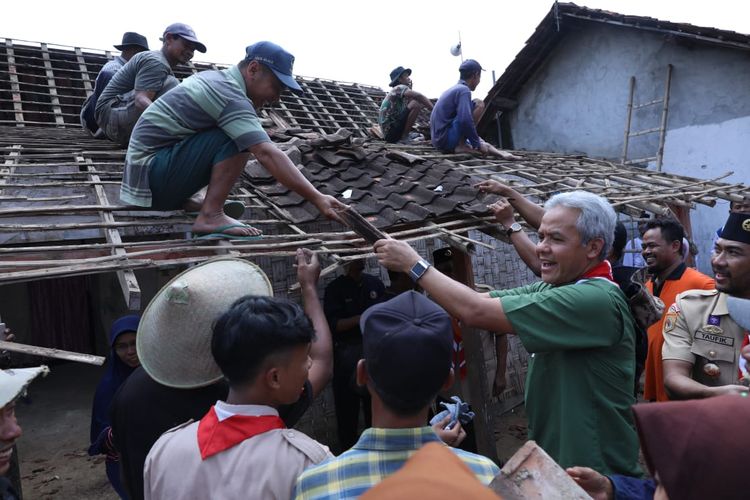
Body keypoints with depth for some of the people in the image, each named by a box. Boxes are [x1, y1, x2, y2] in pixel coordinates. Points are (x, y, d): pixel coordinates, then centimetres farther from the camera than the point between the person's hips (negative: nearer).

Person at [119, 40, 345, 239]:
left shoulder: (214, 78, 9)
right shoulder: (231, 96, -20)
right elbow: (267, 154, -30)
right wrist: (317, 199, -33)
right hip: (154, 175, -9)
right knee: (237, 141, -19)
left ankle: (179, 199, 10)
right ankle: (211, 216, -20)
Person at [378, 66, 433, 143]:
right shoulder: (399, 88, -9)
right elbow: (418, 96, -24)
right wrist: (434, 110, -20)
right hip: (391, 132, -10)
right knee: (416, 104, -18)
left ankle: (404, 135, 10)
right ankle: (404, 137, -14)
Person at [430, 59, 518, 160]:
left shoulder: (454, 89, 21)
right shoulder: (464, 90, -10)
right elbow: (465, 120, -23)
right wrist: (477, 144, -12)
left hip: (439, 140, 10)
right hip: (446, 138, -10)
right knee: (479, 104, -8)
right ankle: (461, 145, -14)